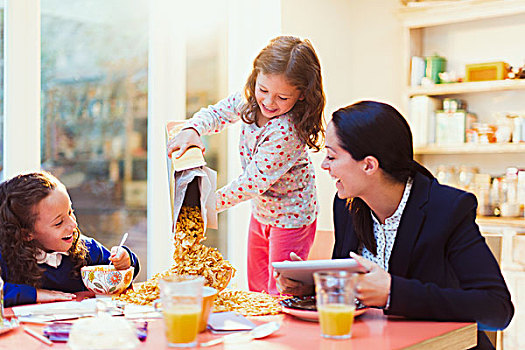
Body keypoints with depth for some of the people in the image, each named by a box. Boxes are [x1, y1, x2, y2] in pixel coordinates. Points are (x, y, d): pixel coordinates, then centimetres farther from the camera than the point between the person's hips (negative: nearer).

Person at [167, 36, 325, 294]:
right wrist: (191, 130, -21)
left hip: (290, 217, -8)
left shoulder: (286, 132, -34)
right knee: (255, 288, 23)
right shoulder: (250, 99, -12)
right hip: (260, 211, 8)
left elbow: (253, 182, -31)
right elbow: (216, 114, 1)